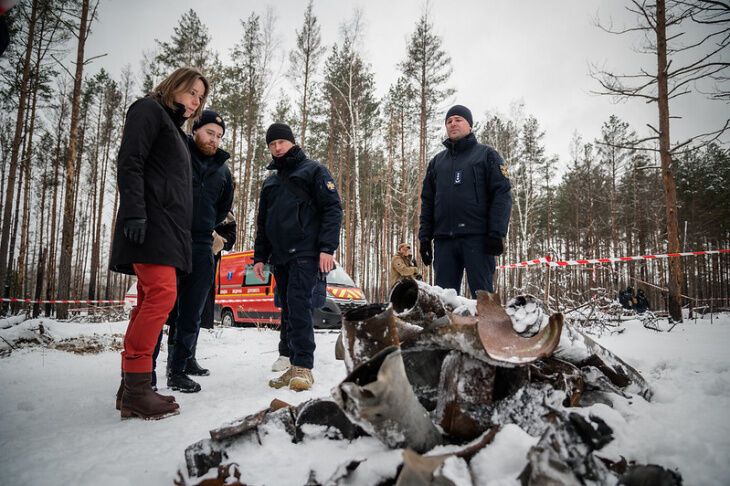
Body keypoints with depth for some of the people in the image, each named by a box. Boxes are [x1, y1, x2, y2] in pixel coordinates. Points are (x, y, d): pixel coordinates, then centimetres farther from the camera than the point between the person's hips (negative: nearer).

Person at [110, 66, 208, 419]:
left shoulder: (174, 129, 30)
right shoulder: (149, 109, 5)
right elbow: (129, 162, -9)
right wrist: (134, 213, -21)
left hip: (168, 226, 9)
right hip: (151, 221, -9)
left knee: (150, 300, 4)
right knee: (162, 294, -19)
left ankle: (131, 387, 7)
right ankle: (136, 389, -16)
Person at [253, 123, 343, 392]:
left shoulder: (313, 170, 6)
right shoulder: (270, 182, 24)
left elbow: (332, 209, -4)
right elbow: (262, 222, 26)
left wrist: (327, 247, -15)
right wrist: (259, 256, 16)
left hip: (305, 252, -6)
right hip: (280, 256, 6)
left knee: (298, 304, -17)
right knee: (288, 309, 5)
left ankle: (303, 366, -15)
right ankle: (290, 364, 9)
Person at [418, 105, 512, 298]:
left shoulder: (486, 154, 9)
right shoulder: (437, 161, 22)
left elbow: (502, 194, -2)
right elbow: (427, 201, 19)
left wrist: (497, 233, -13)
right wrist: (425, 237, 9)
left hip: (477, 237, -4)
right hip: (444, 240, 4)